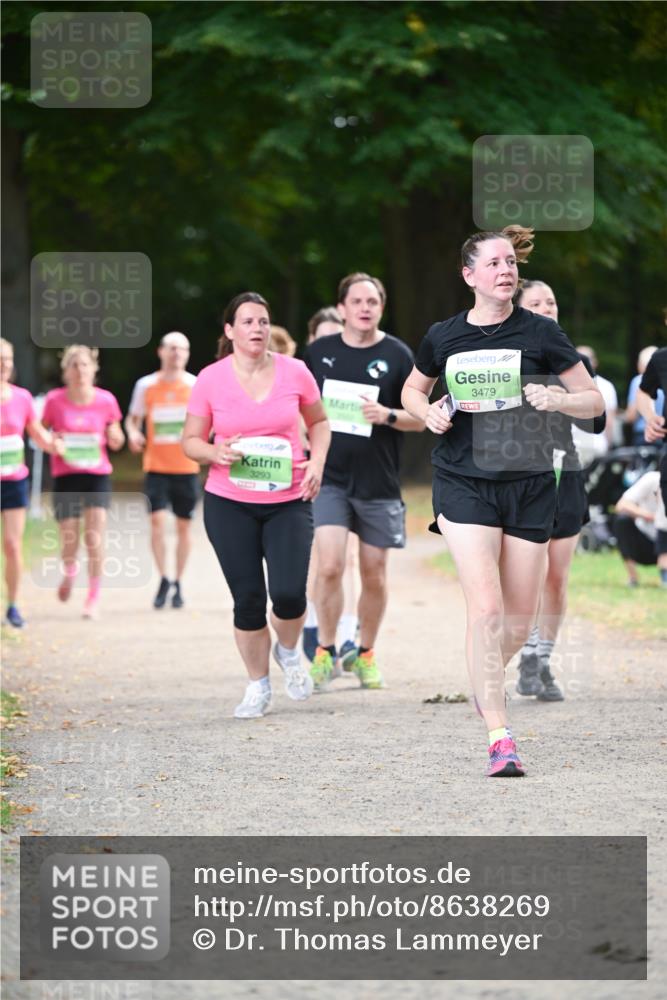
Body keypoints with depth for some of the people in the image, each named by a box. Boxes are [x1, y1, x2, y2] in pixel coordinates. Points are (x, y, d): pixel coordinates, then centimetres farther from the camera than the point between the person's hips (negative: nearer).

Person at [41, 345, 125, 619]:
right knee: (69, 540, 1)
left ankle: (94, 597, 1)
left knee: (94, 537, -11)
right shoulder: (54, 401, -4)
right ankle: (69, 571, 37)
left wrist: (115, 437, -13)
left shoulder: (106, 400, -1)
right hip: (65, 477, 0)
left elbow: (115, 442, 10)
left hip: (97, 475, 0)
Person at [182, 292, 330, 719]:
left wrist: (317, 460, -2)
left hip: (289, 502, 0)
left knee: (289, 593, -13)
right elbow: (191, 440, 4)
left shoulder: (294, 372, -1)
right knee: (248, 599, 1)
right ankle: (258, 686, 19)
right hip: (229, 505, 0)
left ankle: (289, 652, 21)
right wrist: (216, 452, -18)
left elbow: (318, 421, 15)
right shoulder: (211, 380, -4)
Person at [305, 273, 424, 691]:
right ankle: (325, 652, 2)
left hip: (379, 482, 0)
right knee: (330, 566, -13)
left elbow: (420, 419, 0)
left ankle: (366, 654, 24)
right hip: (330, 478, 0)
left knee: (374, 575, 7)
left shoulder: (397, 355, -1)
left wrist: (388, 416, -19)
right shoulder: (320, 351, 4)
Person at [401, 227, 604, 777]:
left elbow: (595, 401, 3)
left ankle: (487, 681, 40)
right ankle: (499, 737, -15)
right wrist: (429, 412, -1)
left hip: (529, 484, 1)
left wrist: (558, 399, -18)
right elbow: (413, 390, 22)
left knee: (520, 620, 7)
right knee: (486, 607, -16)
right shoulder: (443, 337, 2)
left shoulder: (540, 332, -2)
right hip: (463, 482, -1)